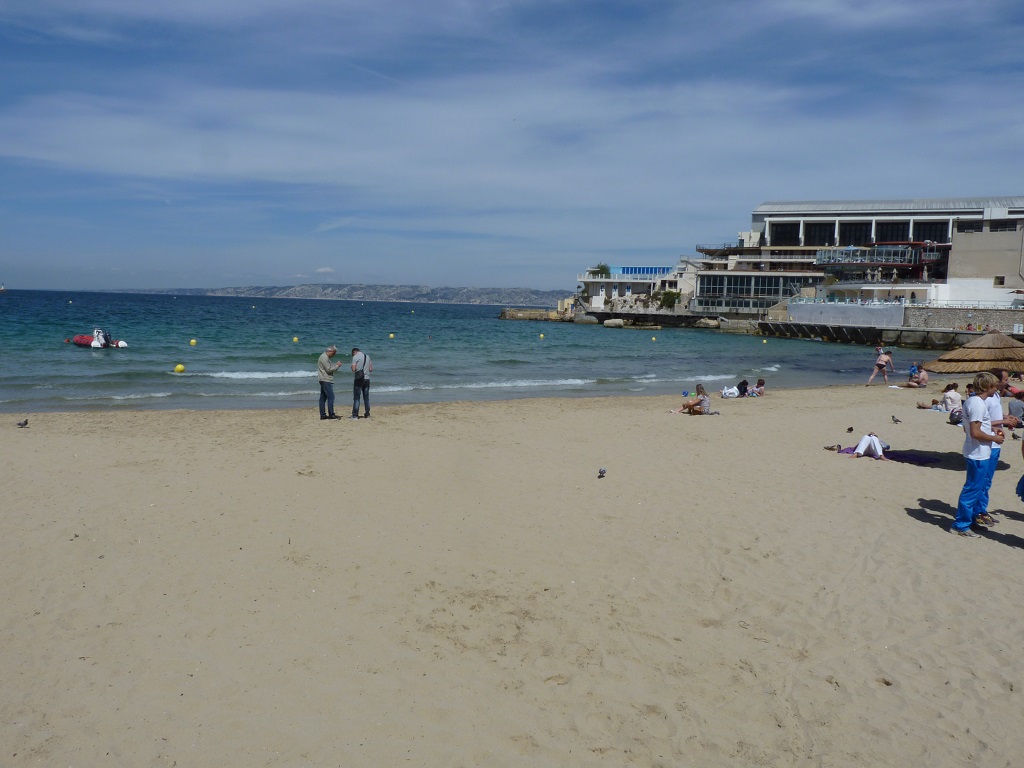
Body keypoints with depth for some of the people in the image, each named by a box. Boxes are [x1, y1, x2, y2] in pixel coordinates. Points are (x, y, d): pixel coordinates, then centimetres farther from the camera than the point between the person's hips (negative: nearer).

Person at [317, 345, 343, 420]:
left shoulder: (325, 357, 19)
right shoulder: (324, 358, -14)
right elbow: (329, 370, -17)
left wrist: (336, 366, 11)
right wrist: (337, 366, -7)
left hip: (324, 381, 11)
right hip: (326, 380, -11)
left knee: (323, 398, 9)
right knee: (331, 397, -11)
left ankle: (323, 414, 11)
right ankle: (331, 414, -10)